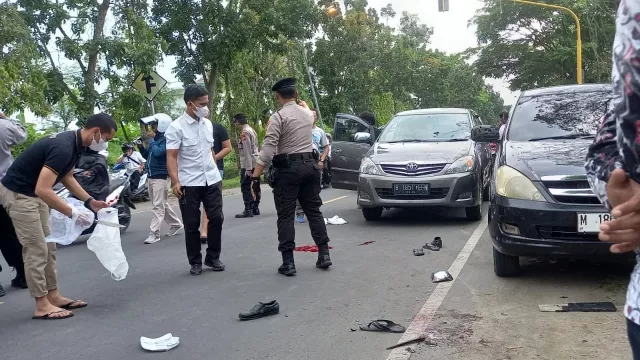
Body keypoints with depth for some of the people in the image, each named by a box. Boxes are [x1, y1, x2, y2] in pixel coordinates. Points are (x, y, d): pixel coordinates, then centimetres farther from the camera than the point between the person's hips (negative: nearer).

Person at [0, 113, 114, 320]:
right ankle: (42, 306, 2)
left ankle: (53, 296, 19)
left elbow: (67, 177, 15)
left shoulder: (74, 143, 1)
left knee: (48, 247, 11)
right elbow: (43, 190, -34)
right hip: (18, 193, -10)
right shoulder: (63, 147, -29)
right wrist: (72, 213, -28)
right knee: (36, 249, -6)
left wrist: (90, 201, 6)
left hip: (33, 193, 10)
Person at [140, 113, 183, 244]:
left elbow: (157, 152, -28)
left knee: (158, 206, -9)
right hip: (151, 176, 10)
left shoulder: (166, 139, -13)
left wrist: (150, 140, -14)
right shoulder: (156, 139, 14)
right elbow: (147, 155, 23)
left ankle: (154, 233, -9)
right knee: (163, 204, 16)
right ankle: (176, 224, 29)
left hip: (161, 177, -10)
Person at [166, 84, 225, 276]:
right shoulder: (176, 127, -9)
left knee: (216, 218, 5)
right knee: (191, 225, 4)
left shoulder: (208, 124, 9)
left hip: (212, 180, 5)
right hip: (189, 183, -5)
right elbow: (171, 157, -14)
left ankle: (213, 257, 20)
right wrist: (176, 181, -24)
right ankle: (195, 262, 17)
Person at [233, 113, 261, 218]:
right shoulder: (252, 130, 15)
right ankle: (255, 209, 16)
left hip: (248, 165, -9)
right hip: (255, 164, 9)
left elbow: (247, 152, -18)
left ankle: (248, 210, -5)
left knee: (246, 187, -6)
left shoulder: (244, 132, -13)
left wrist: (248, 169, -19)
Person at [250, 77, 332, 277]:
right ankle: (324, 254, 16)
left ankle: (288, 262, 0)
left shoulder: (278, 116, -10)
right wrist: (304, 104, 58)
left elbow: (268, 149, -18)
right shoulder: (306, 113, 10)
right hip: (310, 165, 6)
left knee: (286, 215, 0)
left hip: (288, 168, -6)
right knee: (314, 210, 15)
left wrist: (256, 176, -16)